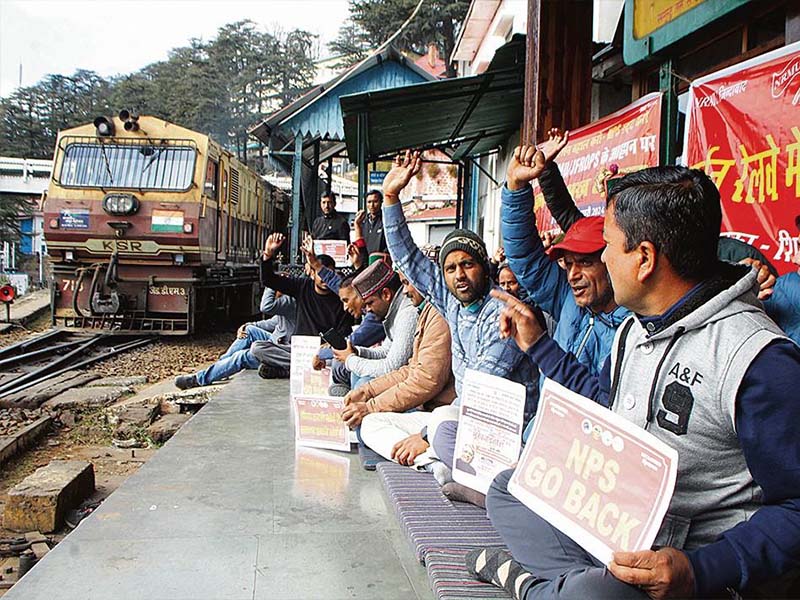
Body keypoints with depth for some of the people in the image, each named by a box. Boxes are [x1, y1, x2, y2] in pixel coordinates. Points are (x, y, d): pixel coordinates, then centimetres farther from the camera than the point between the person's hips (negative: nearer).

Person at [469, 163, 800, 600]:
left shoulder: (759, 360, -23)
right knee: (506, 489, 14)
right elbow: (603, 401, 26)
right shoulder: (634, 327, 7)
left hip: (697, 563, -9)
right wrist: (536, 344, 29)